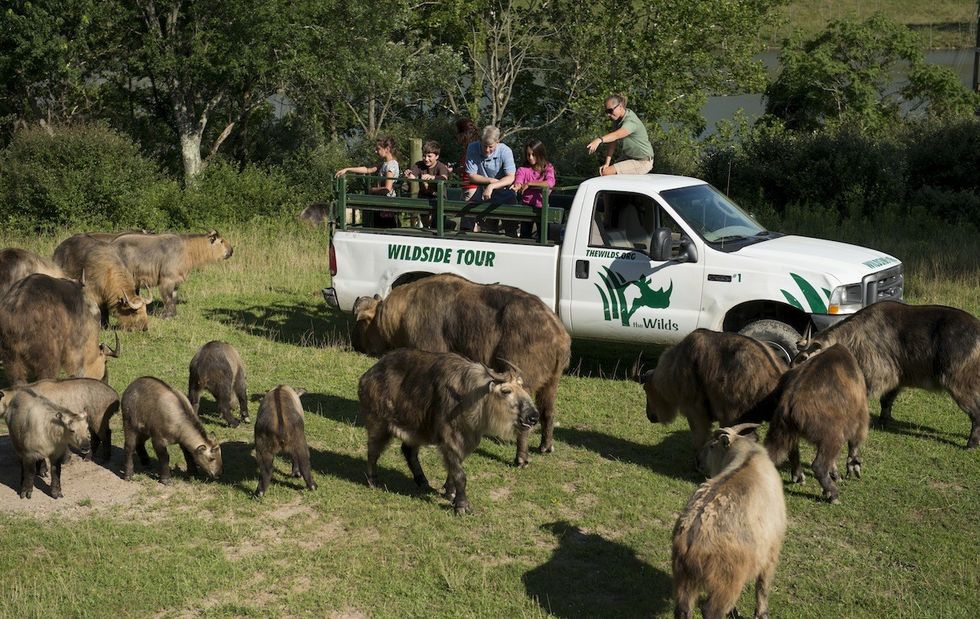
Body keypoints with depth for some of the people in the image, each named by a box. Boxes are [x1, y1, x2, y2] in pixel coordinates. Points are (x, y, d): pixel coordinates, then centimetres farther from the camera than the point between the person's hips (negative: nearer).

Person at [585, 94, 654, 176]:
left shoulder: (630, 122, -28)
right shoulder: (617, 119, -1)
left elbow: (616, 135, -48)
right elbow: (612, 143, -5)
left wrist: (599, 140, -65)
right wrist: (607, 163, -14)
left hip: (642, 162, -9)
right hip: (629, 157, 9)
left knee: (606, 172, -18)